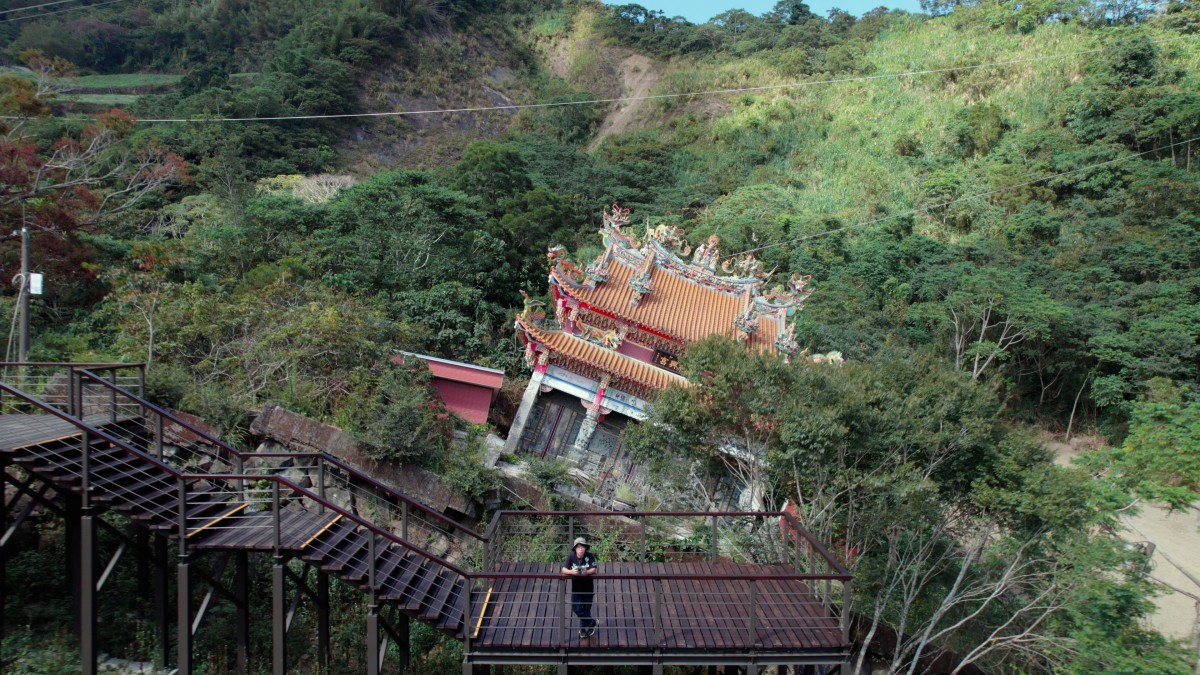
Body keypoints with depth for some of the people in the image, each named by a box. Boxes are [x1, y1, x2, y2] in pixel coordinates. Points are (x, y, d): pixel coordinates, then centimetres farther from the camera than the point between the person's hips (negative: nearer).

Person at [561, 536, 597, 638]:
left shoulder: (590, 556, -14)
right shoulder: (571, 556, -12)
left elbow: (593, 570, -19)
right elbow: (564, 569, -17)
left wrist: (586, 572, -40)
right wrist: (571, 571, -37)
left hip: (588, 586, -1)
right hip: (576, 587, 1)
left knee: (586, 608, 7)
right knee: (576, 608, -6)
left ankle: (583, 629, 30)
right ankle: (591, 623, 17)